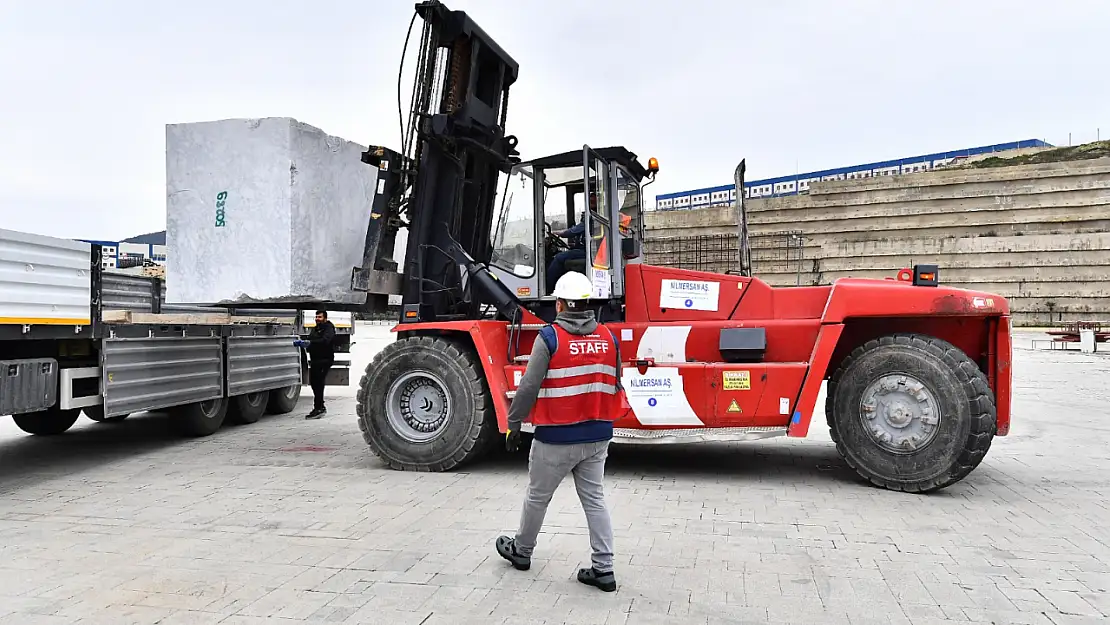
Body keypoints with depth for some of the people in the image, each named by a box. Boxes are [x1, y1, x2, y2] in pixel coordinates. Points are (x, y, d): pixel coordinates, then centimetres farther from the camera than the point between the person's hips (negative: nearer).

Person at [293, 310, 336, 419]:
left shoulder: (329, 328, -7)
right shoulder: (315, 329, 20)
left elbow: (325, 340, -25)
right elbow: (310, 341, 15)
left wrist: (310, 343, -34)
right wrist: (300, 343, -6)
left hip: (324, 360, -9)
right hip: (315, 360, 9)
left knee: (318, 383, -13)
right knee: (313, 382, 11)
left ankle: (318, 409, -11)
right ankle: (321, 407, 23)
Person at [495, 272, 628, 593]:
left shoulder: (549, 337, -15)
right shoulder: (609, 337, 1)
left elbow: (529, 388, -14)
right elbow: (615, 387, 10)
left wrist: (514, 425, -4)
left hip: (556, 437, -4)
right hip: (597, 436, 5)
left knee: (537, 496, 14)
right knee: (594, 498, 12)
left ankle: (521, 550, 33)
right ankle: (603, 569, 11)